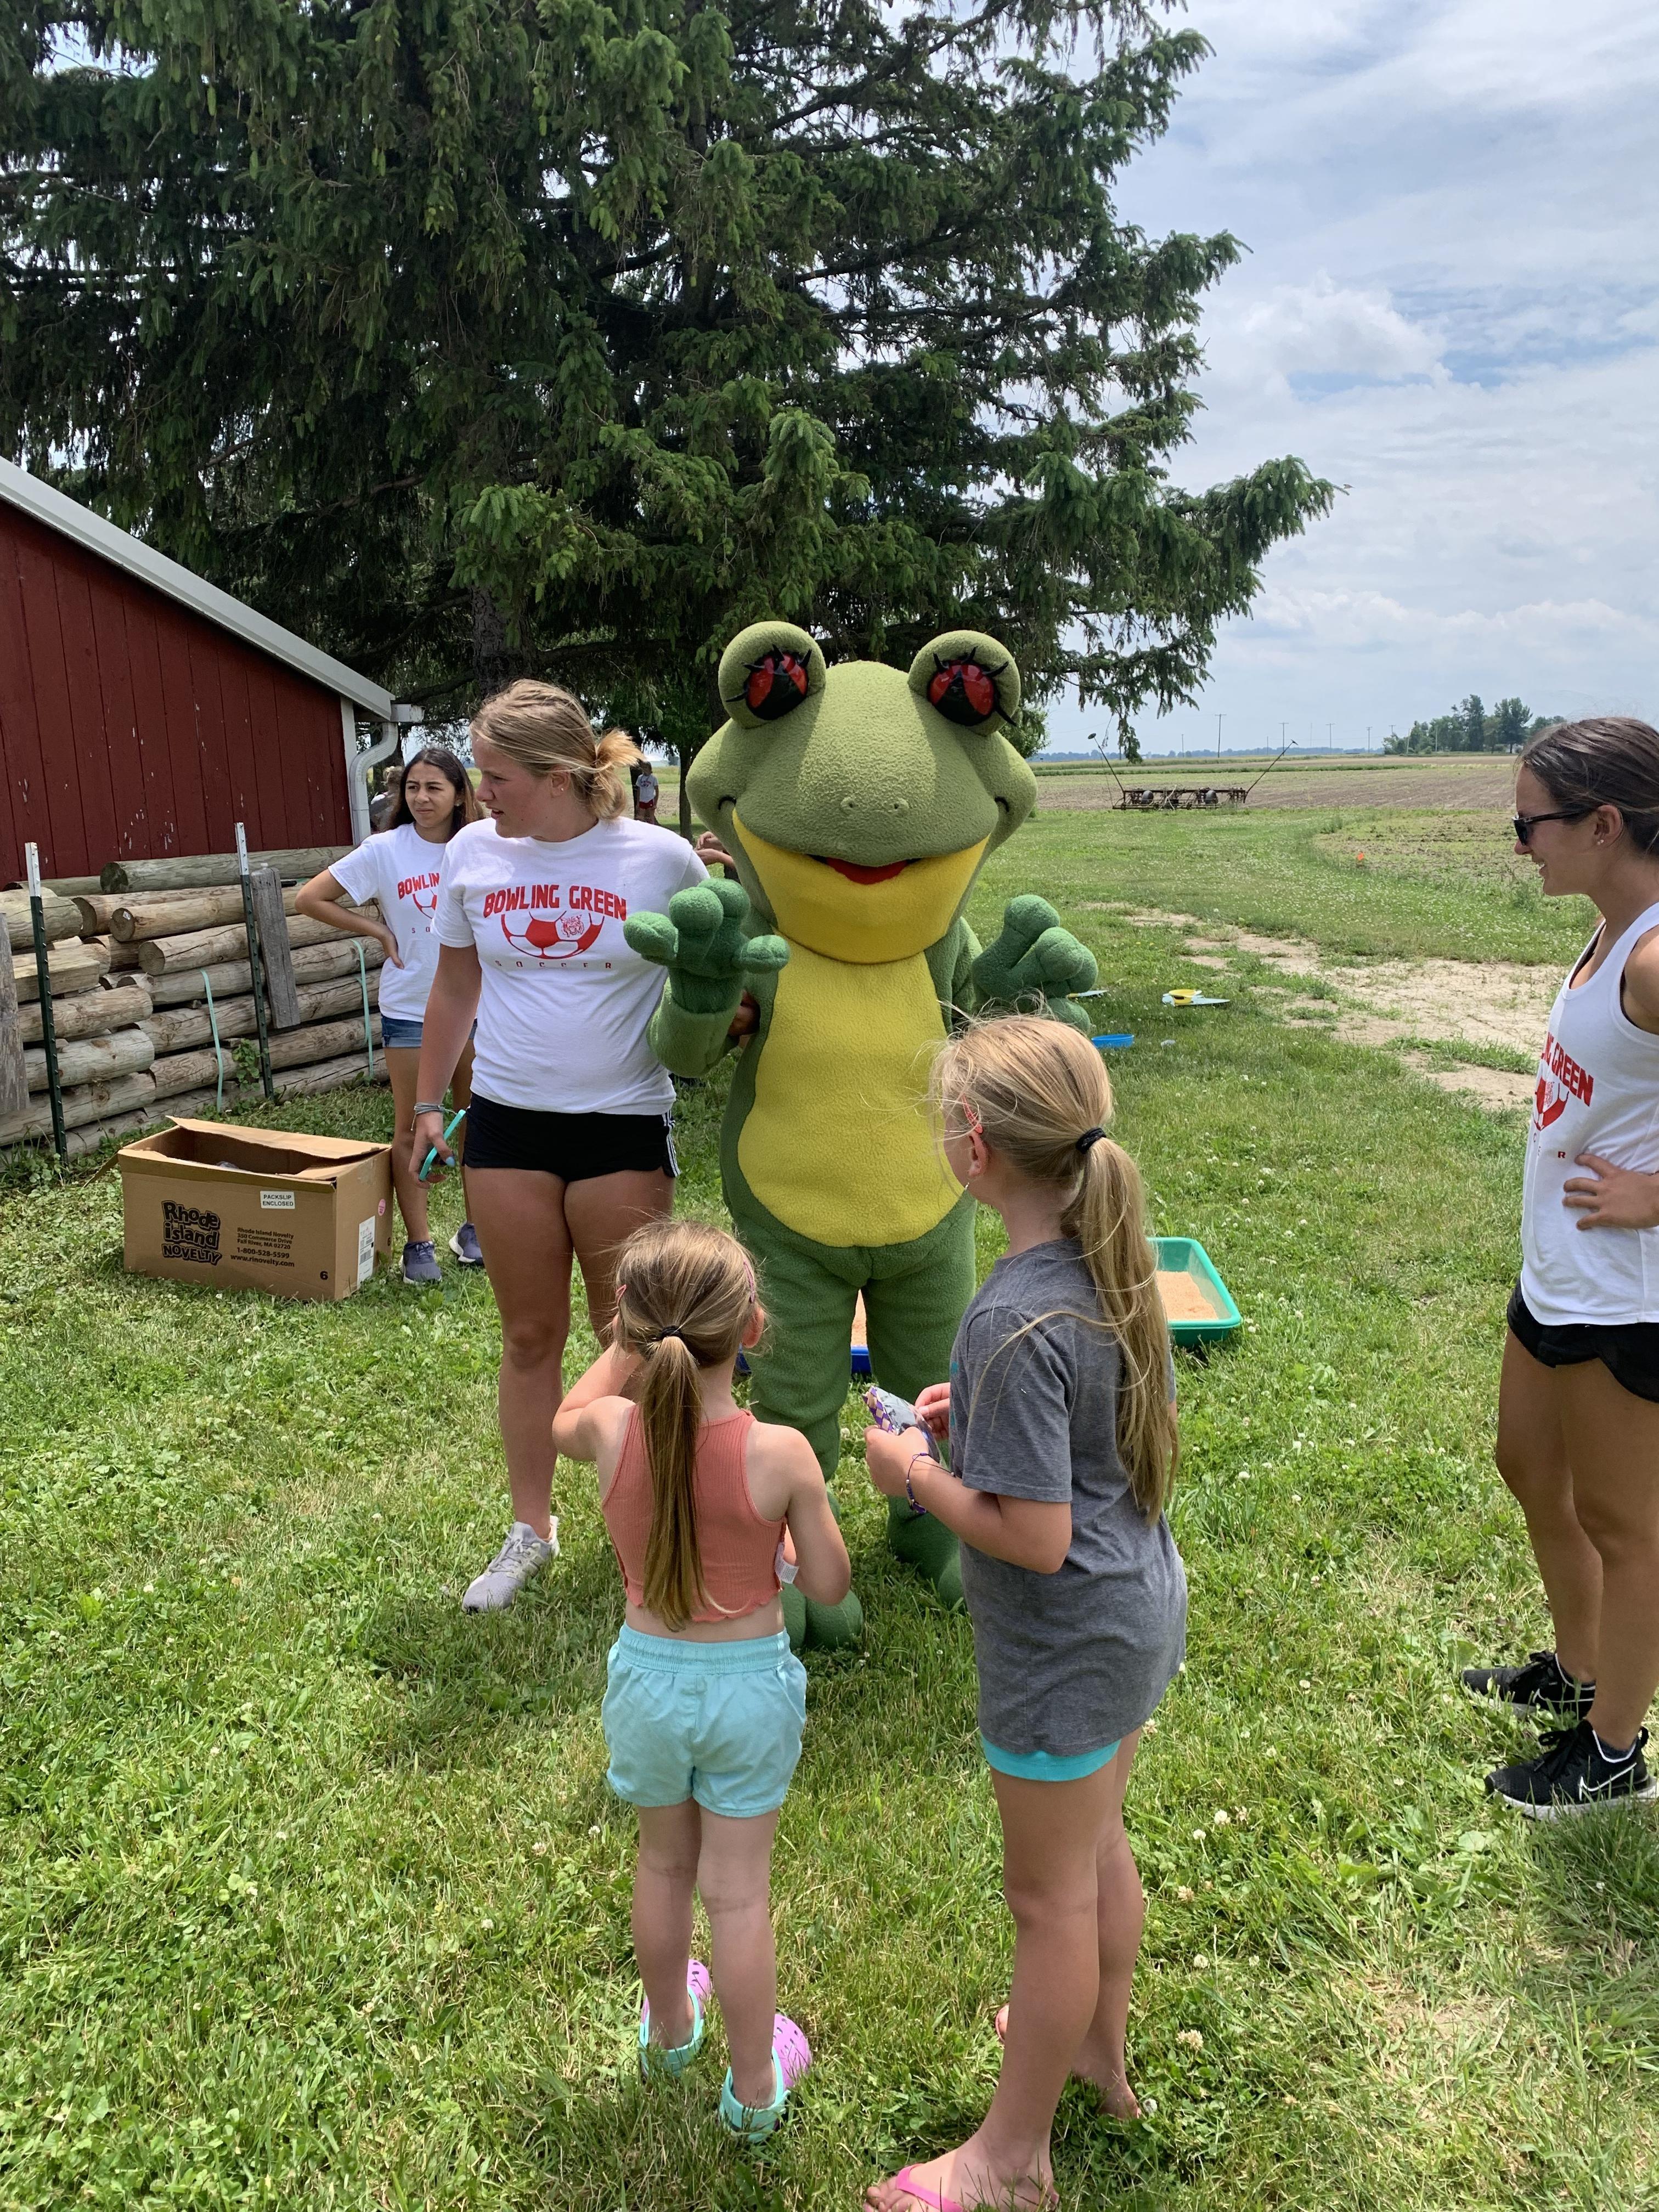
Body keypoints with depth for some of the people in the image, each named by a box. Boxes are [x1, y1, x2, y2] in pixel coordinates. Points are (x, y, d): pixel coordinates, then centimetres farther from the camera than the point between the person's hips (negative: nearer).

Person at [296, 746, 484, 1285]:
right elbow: (310, 899, -5)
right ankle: (418, 1243, 14)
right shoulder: (385, 850, -8)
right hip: (409, 1008, -2)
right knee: (412, 1126, 5)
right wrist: (379, 931, -7)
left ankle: (474, 1228, 28)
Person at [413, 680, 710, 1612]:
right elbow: (456, 987, 13)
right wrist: (429, 1102, 16)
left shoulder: (662, 858, -10)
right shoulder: (474, 854, 0)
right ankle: (531, 1529, 28)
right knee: (531, 1335, 12)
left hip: (625, 1126, -2)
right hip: (507, 1121, 3)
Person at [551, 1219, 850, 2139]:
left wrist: (629, 1339, 7)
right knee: (737, 1890, 15)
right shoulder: (781, 1454, -26)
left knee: (664, 1864, 26)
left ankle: (667, 2030, 50)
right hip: (749, 1683, -2)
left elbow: (564, 1423, 7)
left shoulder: (613, 1432, -20)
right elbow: (829, 1585, -13)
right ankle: (754, 2089, 35)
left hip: (648, 1675, 2)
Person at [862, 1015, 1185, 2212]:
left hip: (1066, 1646, -8)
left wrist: (917, 1472, -14)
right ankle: (1100, 2046, 53)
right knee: (1100, 1845, 29)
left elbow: (1035, 1538, -28)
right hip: (1142, 1610, 8)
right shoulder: (1116, 1260, -6)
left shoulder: (1016, 1325, -32)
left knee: (1051, 1896, 12)